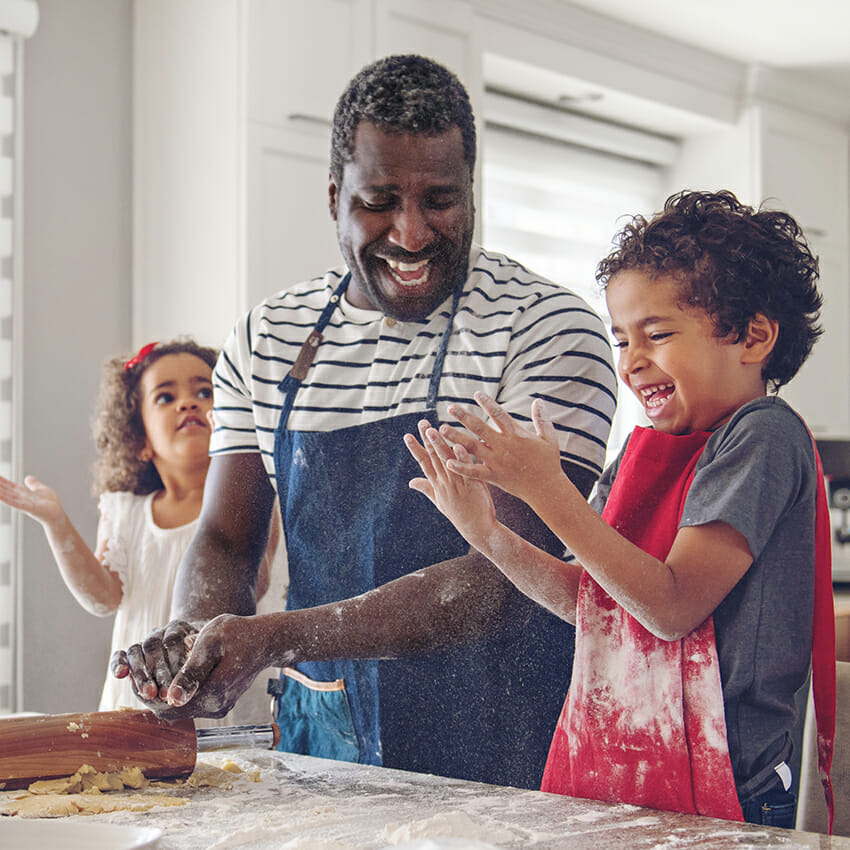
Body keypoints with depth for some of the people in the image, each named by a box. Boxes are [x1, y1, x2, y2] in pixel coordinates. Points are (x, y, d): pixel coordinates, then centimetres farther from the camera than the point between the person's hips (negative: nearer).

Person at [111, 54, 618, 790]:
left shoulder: (550, 329, -12)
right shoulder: (265, 341, 4)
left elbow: (506, 582, -20)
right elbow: (224, 540, 5)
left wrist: (279, 638, -29)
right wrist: (193, 635, -19)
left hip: (498, 755, -3)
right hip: (322, 741, 4)